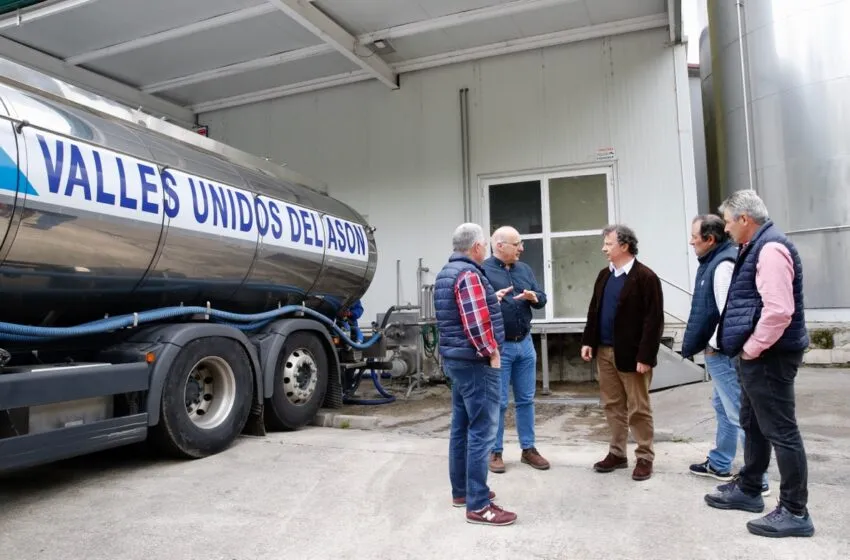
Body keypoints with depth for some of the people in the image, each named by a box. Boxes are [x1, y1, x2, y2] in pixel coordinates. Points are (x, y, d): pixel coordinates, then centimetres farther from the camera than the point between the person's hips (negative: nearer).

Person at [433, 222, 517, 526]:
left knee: (462, 426, 16)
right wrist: (492, 352, -13)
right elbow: (477, 322, -27)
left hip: (455, 358, 10)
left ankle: (461, 490, 27)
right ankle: (478, 505, 2)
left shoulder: (446, 272, 13)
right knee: (481, 431, -5)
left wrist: (492, 299, 18)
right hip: (475, 362, -10)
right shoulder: (469, 274, -19)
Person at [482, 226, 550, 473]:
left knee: (526, 399, 13)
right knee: (498, 402, 3)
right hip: (498, 346, -6)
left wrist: (533, 297, -10)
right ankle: (495, 452, 16)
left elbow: (542, 299, 12)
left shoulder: (524, 269, 11)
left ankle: (528, 449, 25)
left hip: (525, 343, 6)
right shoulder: (483, 271, -8)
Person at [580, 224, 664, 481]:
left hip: (631, 354, -7)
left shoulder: (645, 277, -11)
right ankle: (617, 453, 25)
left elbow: (653, 320, -15)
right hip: (605, 351, 7)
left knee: (638, 409, 4)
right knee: (613, 406, 13)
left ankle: (644, 457, 17)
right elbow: (594, 310, 15)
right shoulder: (604, 275, 11)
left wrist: (645, 356, -19)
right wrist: (588, 341, 5)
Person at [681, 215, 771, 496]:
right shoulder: (715, 261, 12)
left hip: (722, 352, -11)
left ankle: (756, 479, 4)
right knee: (723, 408, 20)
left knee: (739, 414, -4)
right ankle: (719, 464, 34)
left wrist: (713, 345, -16)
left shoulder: (723, 264, -19)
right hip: (719, 350, 11)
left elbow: (729, 312, -25)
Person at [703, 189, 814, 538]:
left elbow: (778, 310, -28)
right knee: (753, 425, 19)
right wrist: (747, 350, 15)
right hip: (757, 356, 11)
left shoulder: (771, 248, -19)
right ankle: (748, 490, 34)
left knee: (780, 432, -1)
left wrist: (751, 349, -18)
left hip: (769, 357, -11)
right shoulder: (756, 247, 14)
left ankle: (795, 512, 10)